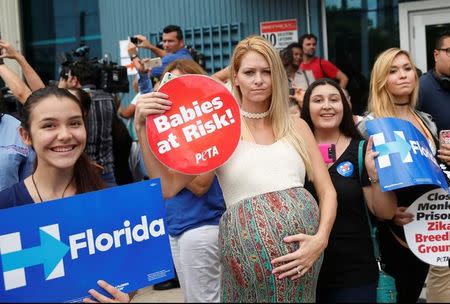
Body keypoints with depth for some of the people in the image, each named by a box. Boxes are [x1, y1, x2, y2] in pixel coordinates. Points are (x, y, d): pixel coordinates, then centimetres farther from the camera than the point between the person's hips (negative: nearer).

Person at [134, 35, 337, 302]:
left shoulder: (296, 126, 11)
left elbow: (327, 190, 9)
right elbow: (167, 187, -4)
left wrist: (320, 239, -7)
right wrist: (143, 128, -13)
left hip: (303, 243, 3)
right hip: (248, 245, -2)